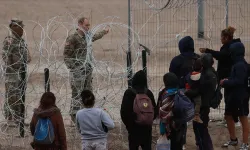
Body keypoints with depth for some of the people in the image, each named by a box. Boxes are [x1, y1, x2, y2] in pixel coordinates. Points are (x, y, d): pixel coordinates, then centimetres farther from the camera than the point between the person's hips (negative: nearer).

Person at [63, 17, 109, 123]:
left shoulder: (88, 37, 10)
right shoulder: (73, 39, -14)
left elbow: (95, 37, 35)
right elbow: (66, 55, -13)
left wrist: (104, 32, 50)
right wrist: (73, 68, -17)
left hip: (88, 70, 8)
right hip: (78, 72, -8)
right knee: (77, 94, -6)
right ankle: (74, 115, 0)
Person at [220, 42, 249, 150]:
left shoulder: (240, 65, -19)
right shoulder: (237, 64, 12)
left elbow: (239, 81, -26)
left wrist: (225, 83, -16)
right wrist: (227, 81, 1)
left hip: (241, 96, -10)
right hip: (233, 95, 10)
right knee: (228, 116, 18)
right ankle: (233, 139, 32)